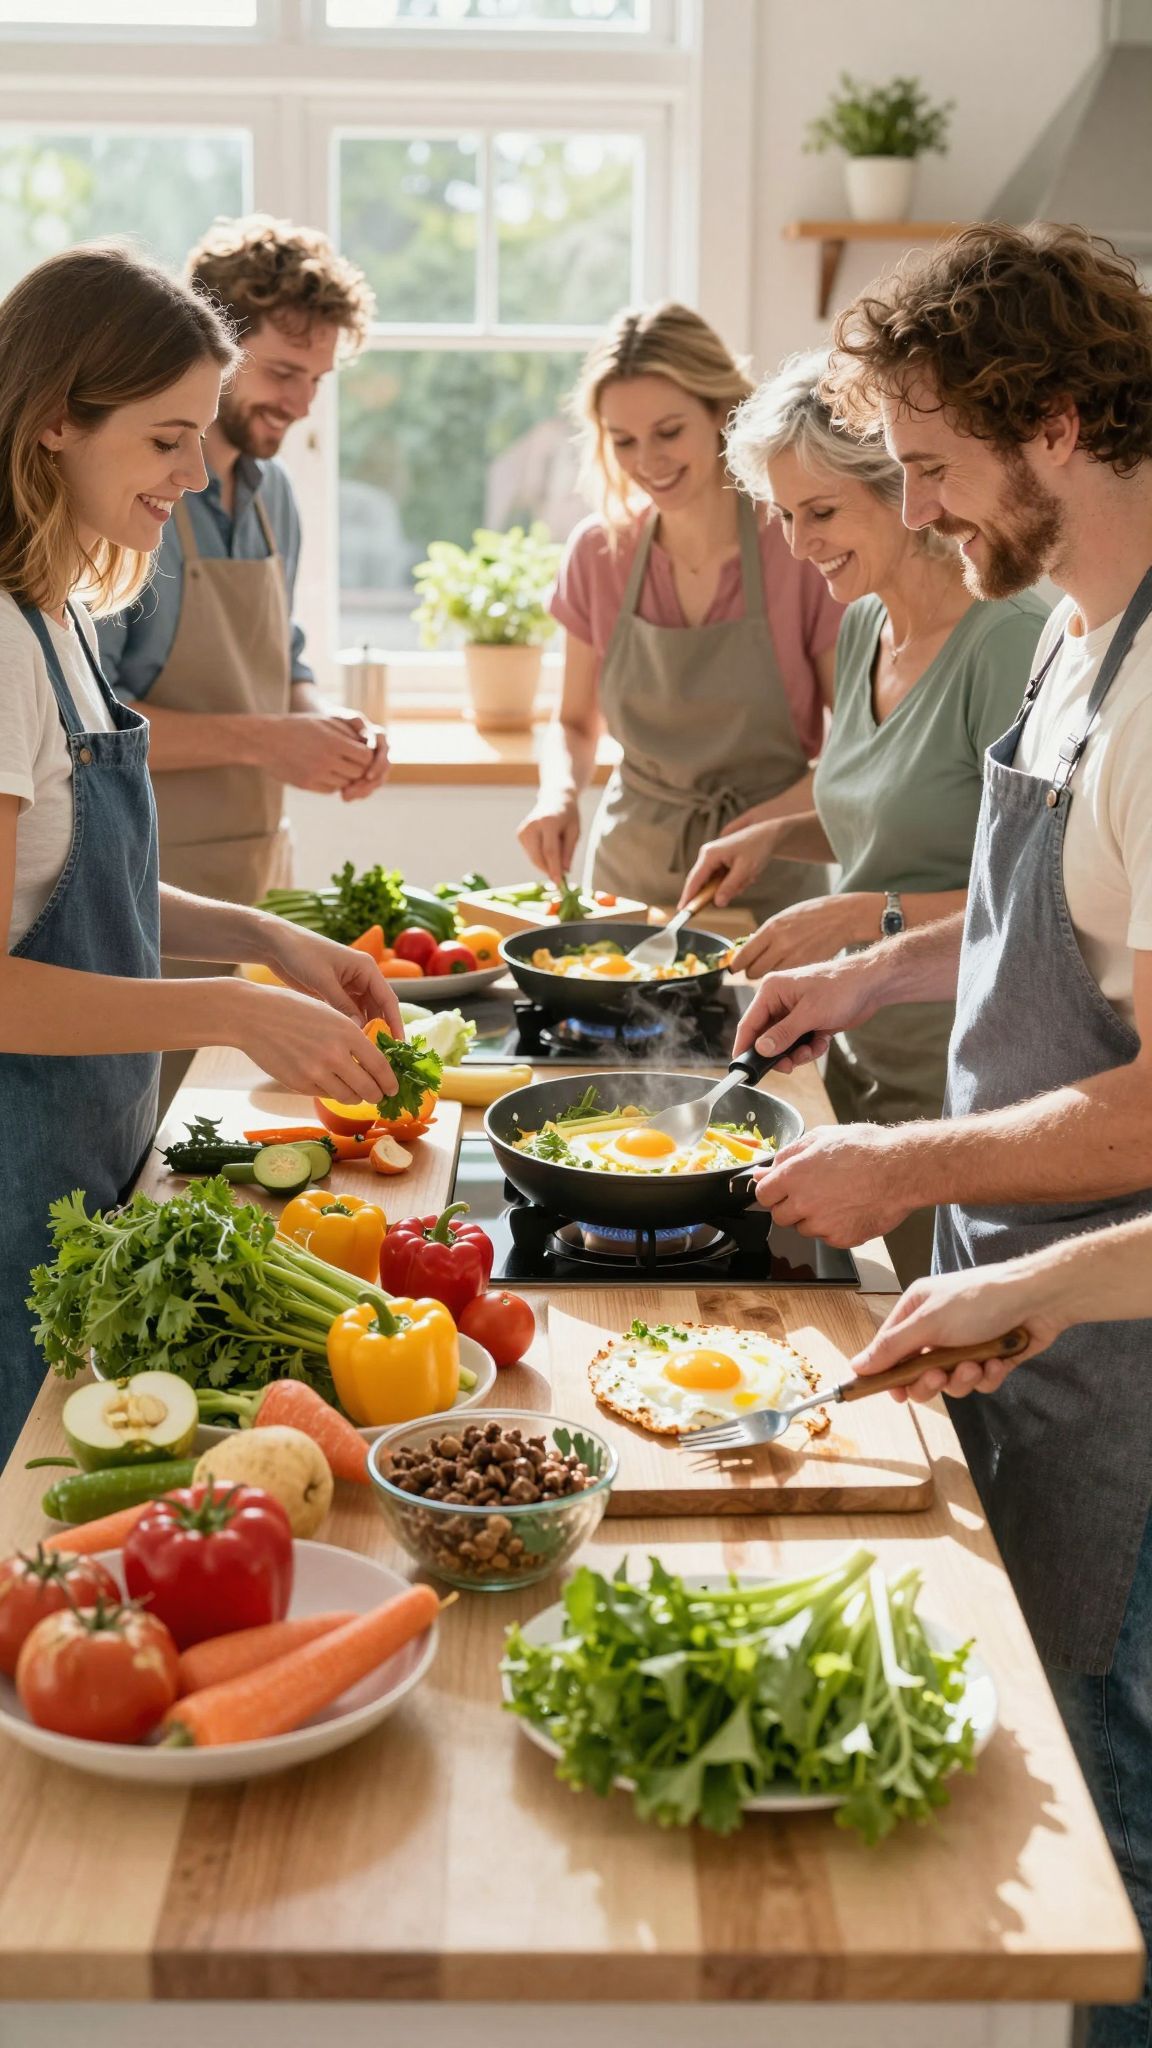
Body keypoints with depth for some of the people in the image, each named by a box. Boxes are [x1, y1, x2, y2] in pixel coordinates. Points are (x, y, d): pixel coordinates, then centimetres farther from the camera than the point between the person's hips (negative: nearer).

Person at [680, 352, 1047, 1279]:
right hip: (864, 1059, 8)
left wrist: (873, 917, -25)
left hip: (957, 1086, -8)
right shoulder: (863, 627, 8)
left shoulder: (1007, 639, -18)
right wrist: (779, 834, 7)